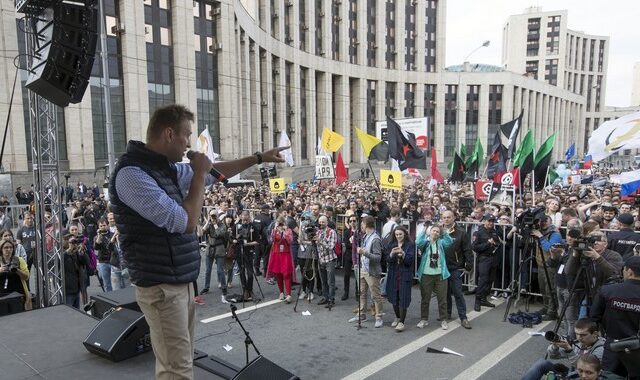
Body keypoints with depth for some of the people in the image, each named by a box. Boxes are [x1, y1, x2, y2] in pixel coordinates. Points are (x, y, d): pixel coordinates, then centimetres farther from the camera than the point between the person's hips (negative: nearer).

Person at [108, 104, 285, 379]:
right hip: (162, 287, -9)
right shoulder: (131, 173, -19)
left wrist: (259, 158, 26)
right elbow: (186, 222, -22)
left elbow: (214, 174, 24)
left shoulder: (167, 167, 9)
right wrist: (199, 174, -10)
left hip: (182, 281, 9)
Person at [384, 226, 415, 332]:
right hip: (393, 274, 4)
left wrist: (403, 254, -28)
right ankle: (398, 317, 30)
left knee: (403, 299, -5)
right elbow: (387, 259, 0)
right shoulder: (391, 244, 7)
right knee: (394, 297, 11)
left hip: (405, 275, -4)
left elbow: (410, 260, -11)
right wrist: (392, 254, -20)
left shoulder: (410, 245, -4)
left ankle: (402, 322, 3)